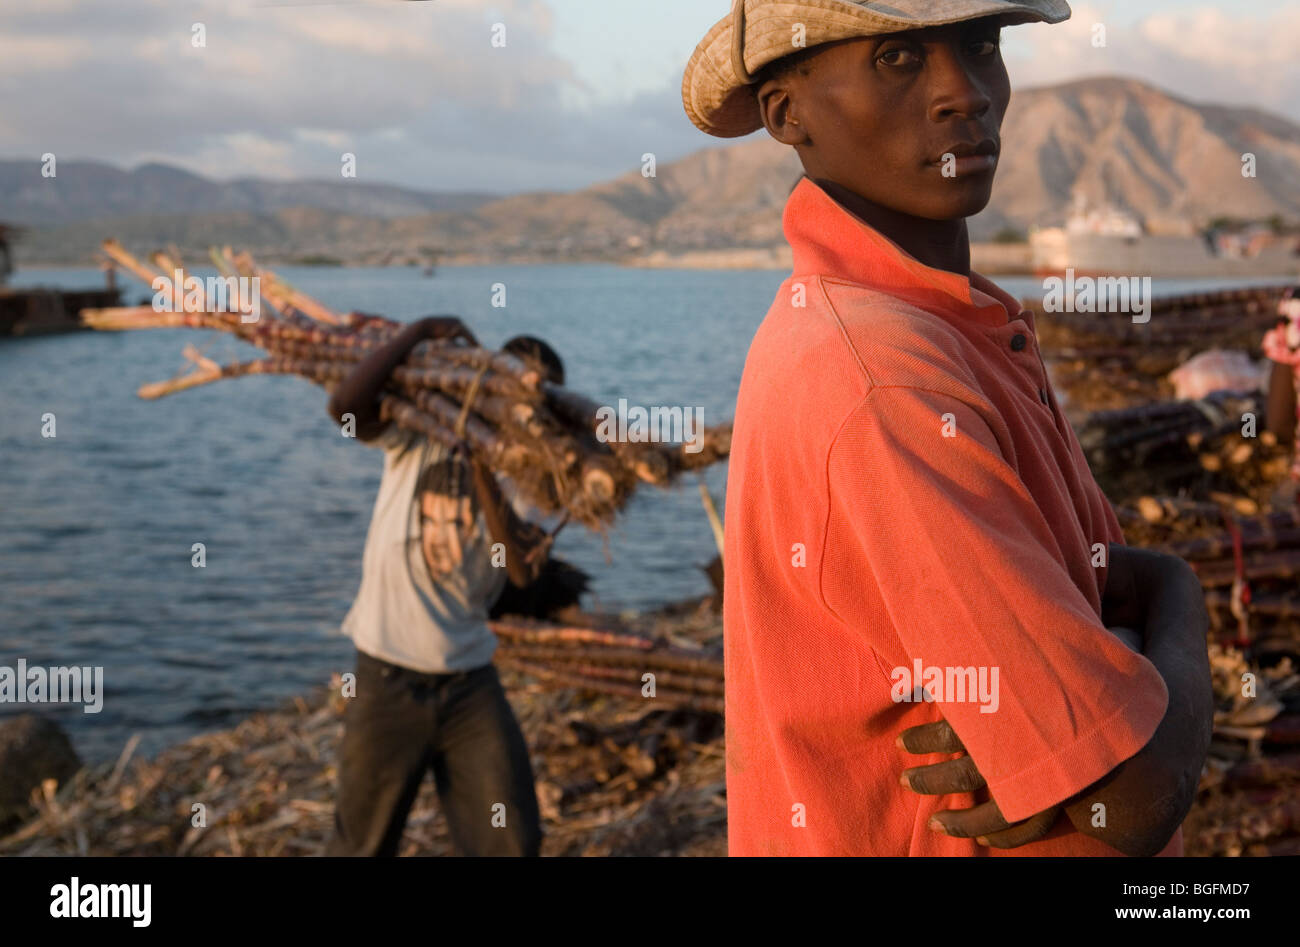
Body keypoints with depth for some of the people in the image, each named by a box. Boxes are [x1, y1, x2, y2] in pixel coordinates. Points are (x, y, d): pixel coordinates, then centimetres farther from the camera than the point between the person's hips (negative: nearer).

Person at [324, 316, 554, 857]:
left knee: (512, 843, 7)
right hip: (388, 683, -2)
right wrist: (424, 330, -14)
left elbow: (524, 569, -16)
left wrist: (485, 470, -19)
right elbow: (345, 404, -21)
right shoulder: (415, 435, -1)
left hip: (471, 685, 3)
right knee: (364, 845, 10)